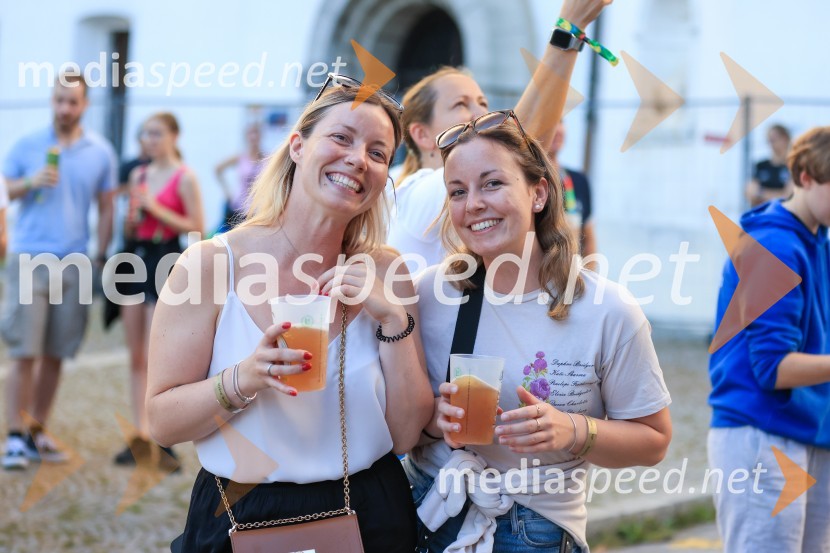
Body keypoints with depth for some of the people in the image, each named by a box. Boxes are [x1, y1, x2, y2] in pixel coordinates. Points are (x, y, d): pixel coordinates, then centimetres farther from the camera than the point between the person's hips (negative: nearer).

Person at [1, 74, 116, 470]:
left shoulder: (100, 153, 7)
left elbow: (105, 209, 11)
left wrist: (101, 257, 5)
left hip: (74, 263, 2)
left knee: (55, 355, 6)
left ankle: (37, 433, 16)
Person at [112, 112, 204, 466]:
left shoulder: (184, 178, -6)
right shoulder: (138, 174, 13)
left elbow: (198, 228, -11)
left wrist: (156, 209, -14)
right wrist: (133, 218, -2)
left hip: (164, 261, -7)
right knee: (135, 355, 7)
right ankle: (140, 433, 11)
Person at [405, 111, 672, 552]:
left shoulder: (608, 313, -13)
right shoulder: (429, 294, -7)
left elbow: (653, 440, -5)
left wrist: (574, 431, -21)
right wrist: (434, 420, -19)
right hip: (424, 516, 2)